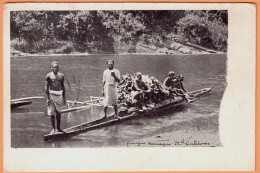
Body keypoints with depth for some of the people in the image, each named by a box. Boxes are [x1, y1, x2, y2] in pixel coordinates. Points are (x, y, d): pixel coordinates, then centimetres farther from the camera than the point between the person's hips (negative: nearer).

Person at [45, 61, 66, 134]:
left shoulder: (61, 76, 8)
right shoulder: (49, 76, -4)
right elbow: (46, 87, -4)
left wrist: (64, 97, 13)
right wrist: (47, 98, -10)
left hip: (59, 95, 4)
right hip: (52, 94, -3)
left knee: (58, 112, 10)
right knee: (52, 113, 2)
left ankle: (58, 128, 20)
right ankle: (53, 128, 11)